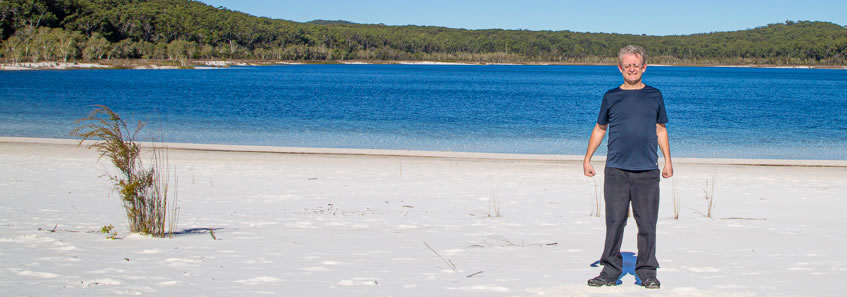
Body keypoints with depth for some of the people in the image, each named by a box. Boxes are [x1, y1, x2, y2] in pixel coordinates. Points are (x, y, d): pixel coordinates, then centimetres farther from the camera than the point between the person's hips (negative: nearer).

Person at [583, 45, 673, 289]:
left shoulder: (654, 96, 11)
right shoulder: (611, 97, 9)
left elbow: (661, 130, 18)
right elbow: (600, 128, 18)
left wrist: (668, 161, 13)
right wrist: (587, 158, 15)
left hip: (647, 170, 0)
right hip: (616, 170, 0)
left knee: (647, 224, 0)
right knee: (614, 222, -1)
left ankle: (647, 271, 10)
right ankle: (611, 271, 7)